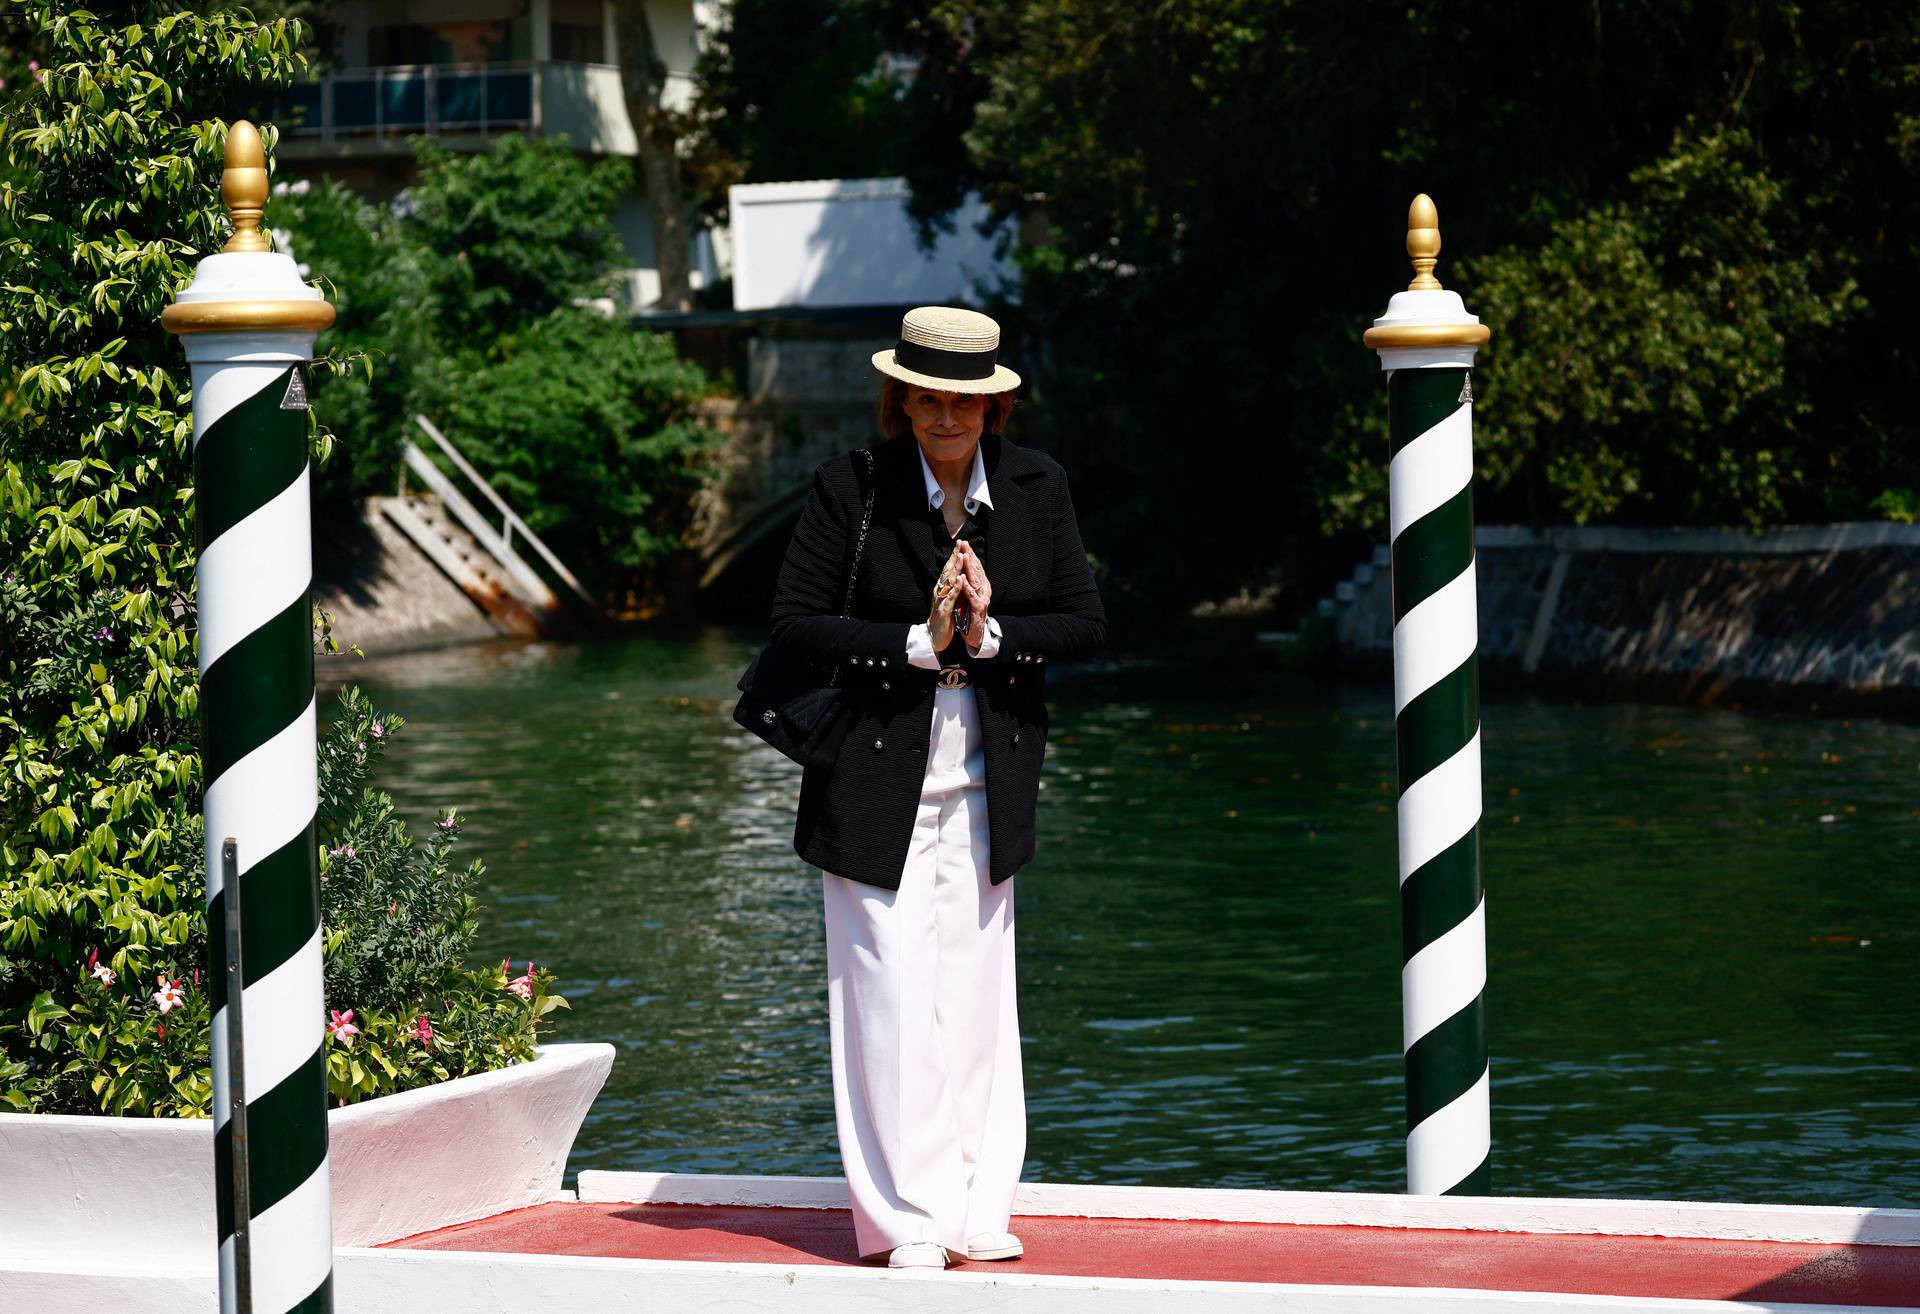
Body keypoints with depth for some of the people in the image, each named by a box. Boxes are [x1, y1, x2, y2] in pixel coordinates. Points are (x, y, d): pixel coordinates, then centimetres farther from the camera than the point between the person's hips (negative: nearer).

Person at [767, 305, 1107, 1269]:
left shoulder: (1035, 485, 3)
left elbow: (1085, 625, 3)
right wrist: (920, 641, -17)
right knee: (891, 993, -5)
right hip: (878, 778, -3)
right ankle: (909, 1217, 1)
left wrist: (989, 634, -14)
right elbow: (795, 622, -9)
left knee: (975, 992, 6)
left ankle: (974, 1213, 14)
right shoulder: (851, 485, -7)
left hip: (984, 782, 3)